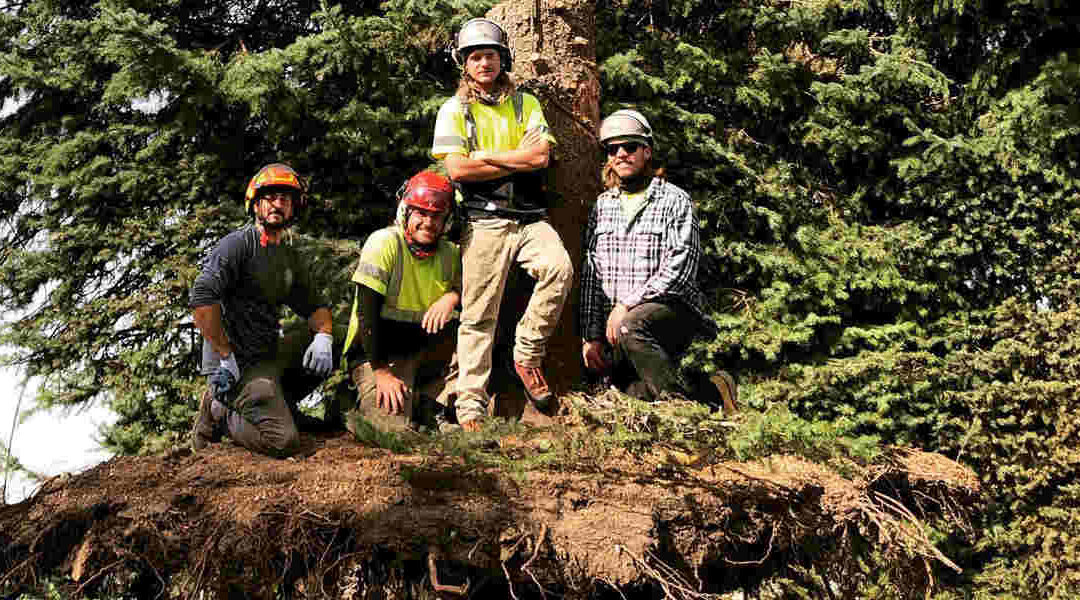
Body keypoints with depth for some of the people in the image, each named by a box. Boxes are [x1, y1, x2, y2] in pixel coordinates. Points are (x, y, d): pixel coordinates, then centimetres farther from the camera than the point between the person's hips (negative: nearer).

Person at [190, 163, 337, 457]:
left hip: (270, 355, 8)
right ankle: (219, 413, 3)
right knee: (284, 441, -20)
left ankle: (280, 402, 8)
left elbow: (315, 306, 19)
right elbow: (202, 300, -22)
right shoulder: (238, 244, -11)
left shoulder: (292, 259, 15)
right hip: (239, 364, -8)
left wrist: (323, 336, -4)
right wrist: (227, 357, -21)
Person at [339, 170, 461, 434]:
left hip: (425, 350, 6)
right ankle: (358, 406, 6)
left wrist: (453, 296, -17)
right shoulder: (384, 243, -15)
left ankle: (435, 408, -7)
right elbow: (366, 312, -19)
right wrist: (382, 372, -22)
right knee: (393, 428, -25)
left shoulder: (450, 253, 2)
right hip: (377, 352, -6)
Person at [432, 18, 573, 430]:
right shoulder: (454, 110, 8)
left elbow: (541, 155, -2)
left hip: (530, 217, 2)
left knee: (559, 268, -27)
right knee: (478, 316, -4)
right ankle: (471, 406, -1)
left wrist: (484, 156, -6)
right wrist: (518, 163, -4)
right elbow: (456, 168, -7)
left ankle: (528, 353, -8)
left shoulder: (526, 104, 14)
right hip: (484, 221, -2)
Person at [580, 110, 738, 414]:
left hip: (670, 309, -4)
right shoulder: (601, 206, 16)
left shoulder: (674, 200, 1)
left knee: (631, 328, -37)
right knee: (633, 391, -21)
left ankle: (686, 402, -26)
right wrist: (591, 336, 5)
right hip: (615, 323, 4)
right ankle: (710, 392, -4)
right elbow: (590, 275, 13)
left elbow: (680, 268, -11)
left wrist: (627, 304, -17)